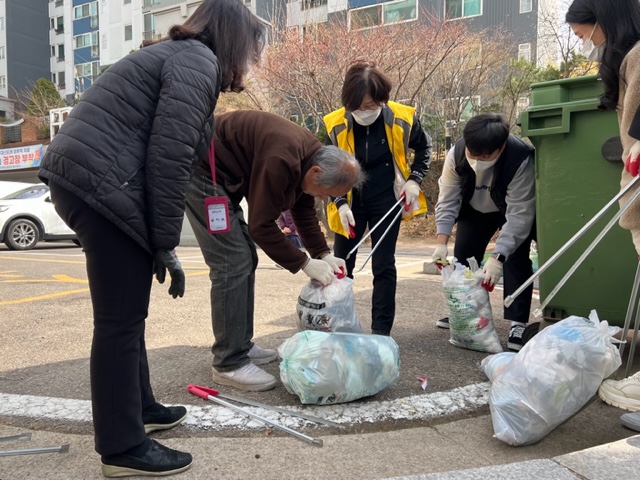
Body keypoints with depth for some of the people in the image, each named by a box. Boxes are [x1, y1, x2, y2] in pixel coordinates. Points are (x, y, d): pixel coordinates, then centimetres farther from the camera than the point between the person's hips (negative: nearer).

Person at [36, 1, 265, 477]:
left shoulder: (179, 55, 25)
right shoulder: (199, 63, -6)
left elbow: (160, 150, 21)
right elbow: (169, 159, -18)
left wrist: (160, 242, 16)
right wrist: (167, 244, -11)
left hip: (83, 178, 11)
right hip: (102, 185, -10)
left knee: (126, 313, 18)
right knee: (120, 321, -4)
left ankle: (139, 407, 33)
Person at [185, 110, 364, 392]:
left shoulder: (309, 157, 0)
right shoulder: (282, 160, -30)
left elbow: (304, 211, 10)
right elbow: (261, 225, -25)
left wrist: (323, 254, 0)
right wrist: (304, 264, -18)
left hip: (222, 174, 10)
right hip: (201, 170, -10)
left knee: (245, 258, 10)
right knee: (233, 263, -14)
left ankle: (241, 346, 20)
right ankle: (229, 364, -5)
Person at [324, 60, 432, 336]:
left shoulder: (402, 119, -15)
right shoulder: (336, 125, -16)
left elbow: (424, 147, 5)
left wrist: (414, 180, -8)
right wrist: (339, 203, -16)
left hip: (387, 201, -1)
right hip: (351, 202, 1)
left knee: (383, 266, 2)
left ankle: (381, 330, 12)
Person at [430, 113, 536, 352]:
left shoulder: (521, 160, -39)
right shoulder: (456, 154, -29)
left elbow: (519, 215, -37)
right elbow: (447, 200, -22)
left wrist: (497, 258, -44)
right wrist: (441, 243, -30)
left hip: (513, 210, -3)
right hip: (475, 209, 4)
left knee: (516, 258, -19)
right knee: (463, 256, 5)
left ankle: (518, 323, -12)